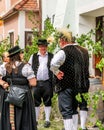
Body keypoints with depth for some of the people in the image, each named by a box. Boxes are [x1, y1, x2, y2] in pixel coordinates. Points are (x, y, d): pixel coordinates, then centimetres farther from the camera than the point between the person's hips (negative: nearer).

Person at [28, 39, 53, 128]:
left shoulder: (51, 56, 7)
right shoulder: (33, 57, 9)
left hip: (47, 83, -1)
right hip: (36, 82, 1)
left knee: (47, 102, 3)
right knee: (36, 102, 4)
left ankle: (47, 120, 10)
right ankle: (35, 120, 12)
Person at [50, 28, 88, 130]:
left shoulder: (63, 52, -15)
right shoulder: (78, 51, 10)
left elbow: (53, 64, -33)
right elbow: (82, 67, 23)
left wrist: (57, 72, -16)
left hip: (65, 86, -7)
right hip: (77, 86, 8)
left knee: (66, 112, -4)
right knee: (73, 110, 19)